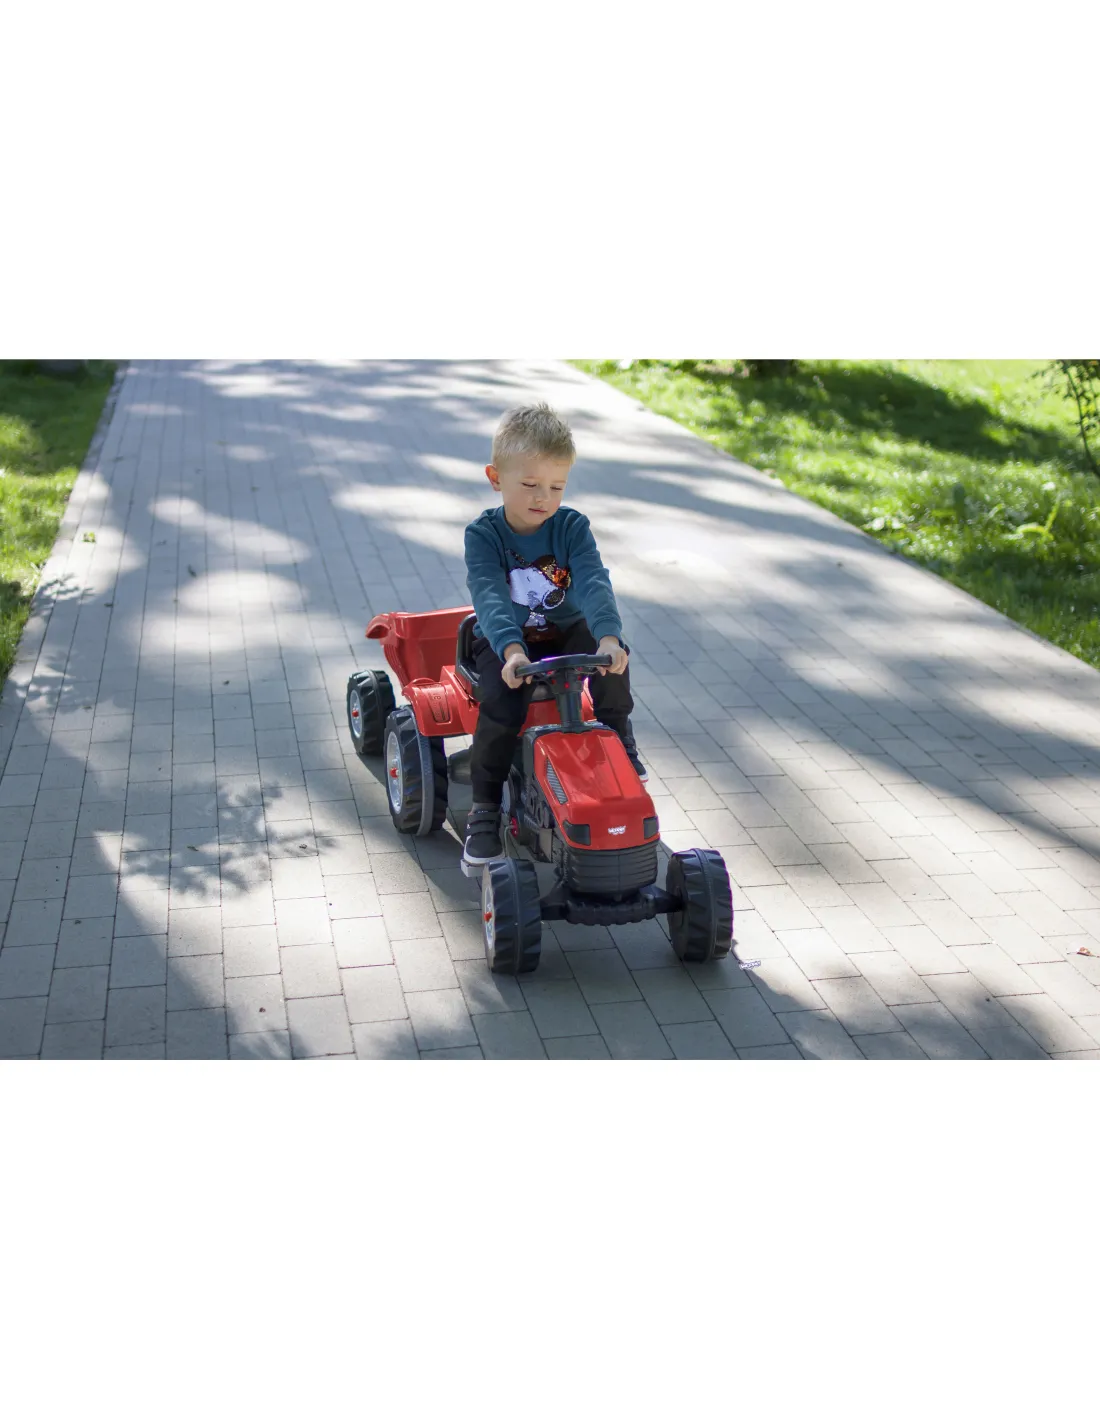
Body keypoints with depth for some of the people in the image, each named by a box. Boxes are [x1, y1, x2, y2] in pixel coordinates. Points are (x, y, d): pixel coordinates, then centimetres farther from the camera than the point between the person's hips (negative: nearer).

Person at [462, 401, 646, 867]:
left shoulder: (572, 526, -11)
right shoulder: (482, 533, -16)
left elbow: (593, 582, -26)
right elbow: (490, 596, -31)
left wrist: (608, 635, -46)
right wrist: (512, 649, -50)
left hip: (565, 630, 2)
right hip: (504, 640, -1)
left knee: (612, 655, -29)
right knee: (500, 702, -29)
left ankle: (617, 738, -3)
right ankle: (484, 809, -13)